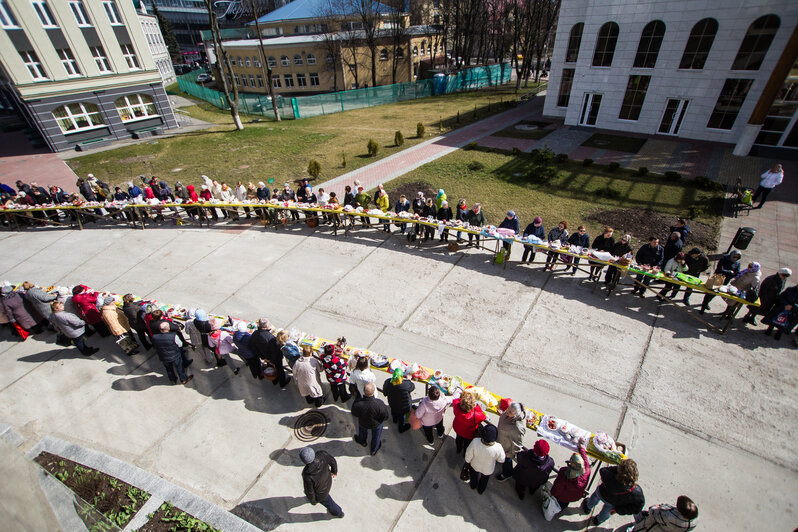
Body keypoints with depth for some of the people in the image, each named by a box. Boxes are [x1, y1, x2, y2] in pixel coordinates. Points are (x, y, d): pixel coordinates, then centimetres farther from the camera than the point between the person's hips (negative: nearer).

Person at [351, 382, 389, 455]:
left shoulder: (357, 403, -38)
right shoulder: (379, 404, -43)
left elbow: (354, 414, -15)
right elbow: (385, 417, -24)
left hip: (363, 423, 1)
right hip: (376, 424, -1)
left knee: (363, 431, 38)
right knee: (376, 435, 33)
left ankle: (363, 441, 67)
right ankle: (374, 450, 59)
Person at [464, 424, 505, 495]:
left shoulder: (475, 443, -40)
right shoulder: (498, 448, -41)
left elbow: (468, 455, -21)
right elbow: (501, 460, -18)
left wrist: (467, 461, 2)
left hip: (474, 466, 0)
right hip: (488, 470, 0)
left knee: (474, 475, 35)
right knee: (484, 479, 35)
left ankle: (473, 485, 65)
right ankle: (480, 490, 63)